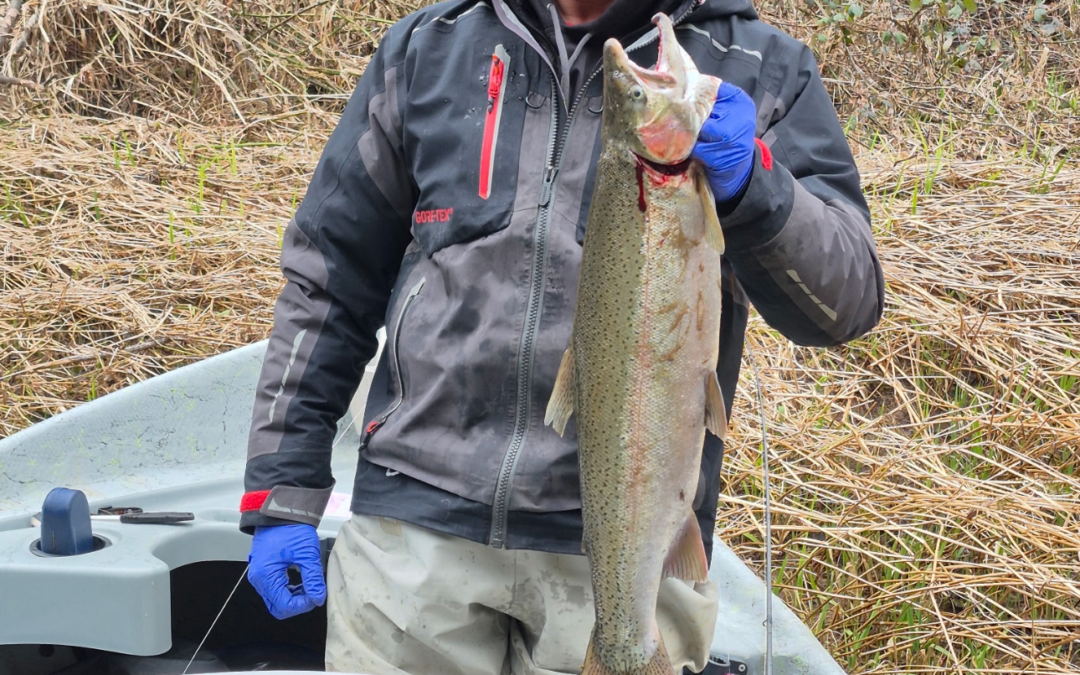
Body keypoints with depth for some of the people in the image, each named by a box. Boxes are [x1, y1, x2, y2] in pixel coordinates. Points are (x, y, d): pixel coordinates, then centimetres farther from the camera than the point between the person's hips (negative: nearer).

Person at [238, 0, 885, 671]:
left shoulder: (764, 70, 1)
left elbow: (850, 301, -7)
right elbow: (328, 281, 10)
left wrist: (751, 183, -26)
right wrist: (281, 493, 7)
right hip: (416, 521, 2)